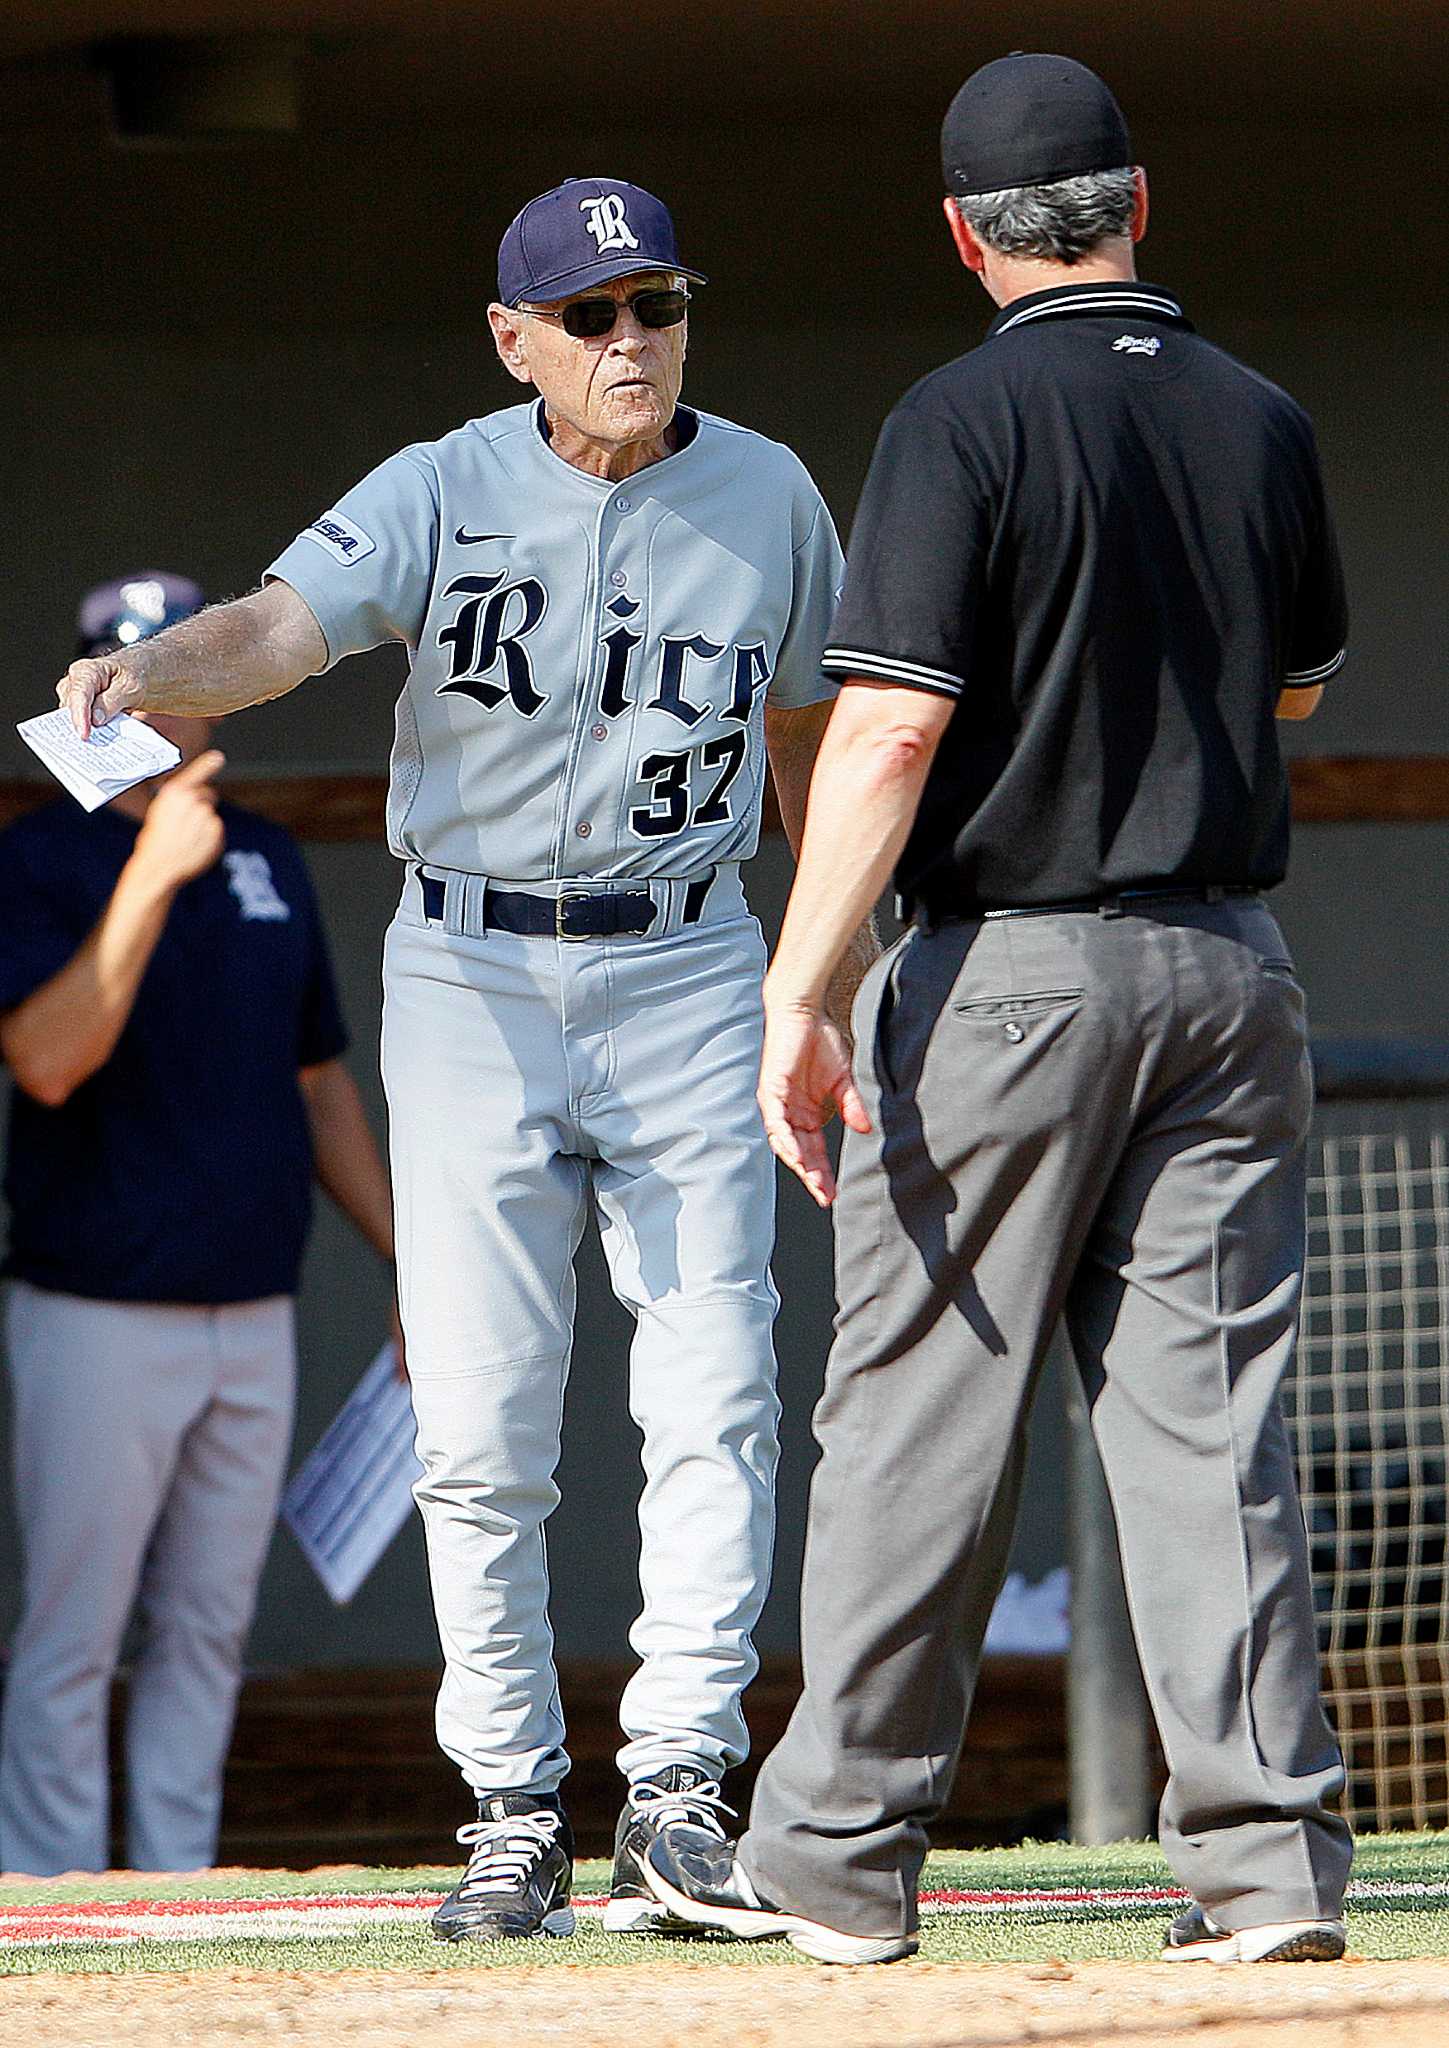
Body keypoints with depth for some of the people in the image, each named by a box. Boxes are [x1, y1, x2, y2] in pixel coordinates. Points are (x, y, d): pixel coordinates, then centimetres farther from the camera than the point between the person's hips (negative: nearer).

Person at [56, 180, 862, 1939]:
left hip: (683, 980, 1)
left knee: (711, 1399, -8)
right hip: (470, 981, -1)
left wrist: (845, 970, 18)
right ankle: (513, 1813, 8)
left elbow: (811, 731, 14)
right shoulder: (444, 496, -7)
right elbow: (279, 625, -23)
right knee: (480, 1428, -1)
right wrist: (146, 673, -45)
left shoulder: (766, 500, 1)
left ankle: (677, 1784, -6)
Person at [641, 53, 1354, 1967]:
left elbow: (889, 730, -17)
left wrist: (796, 998, -17)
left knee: (919, 1418, 3)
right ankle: (1267, 1855, -4)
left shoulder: (969, 422, -10)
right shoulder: (1263, 423, 6)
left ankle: (840, 1855, 9)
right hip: (1232, 965, 5)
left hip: (1011, 967, -5)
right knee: (1210, 1414, 3)